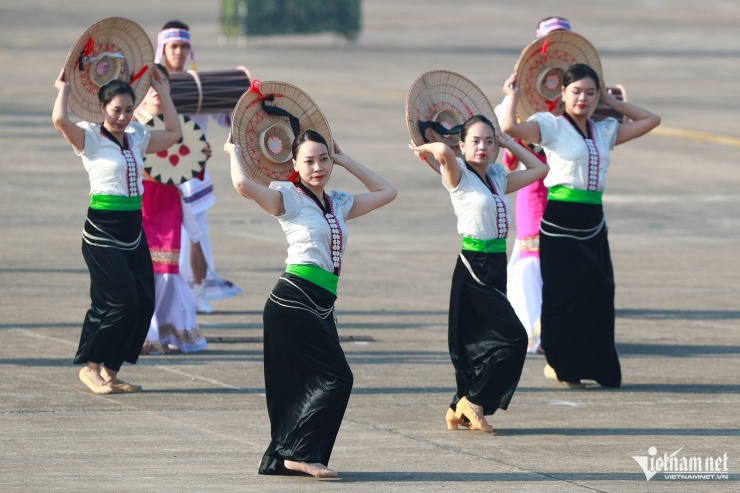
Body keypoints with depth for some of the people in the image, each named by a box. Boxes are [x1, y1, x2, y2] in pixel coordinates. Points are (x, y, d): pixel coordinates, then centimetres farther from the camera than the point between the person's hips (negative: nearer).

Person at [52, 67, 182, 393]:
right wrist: (64, 88, -7)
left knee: (143, 302, 0)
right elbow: (60, 120, -22)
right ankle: (91, 366, 0)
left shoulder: (136, 139, 13)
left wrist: (162, 92, 22)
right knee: (121, 301, -14)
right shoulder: (91, 139, -5)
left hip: (133, 229, 7)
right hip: (103, 229, -7)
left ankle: (110, 371, 10)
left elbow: (173, 133, 25)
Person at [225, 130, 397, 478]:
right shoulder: (289, 198, -2)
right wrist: (234, 152, 0)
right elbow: (243, 184, -19)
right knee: (336, 377, -14)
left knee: (309, 385, 7)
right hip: (294, 300, -8)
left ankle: (281, 459, 11)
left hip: (321, 305, 8)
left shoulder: (339, 204, 19)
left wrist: (345, 161, 25)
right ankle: (299, 453, -11)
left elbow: (386, 192, 27)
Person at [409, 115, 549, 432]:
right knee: (514, 337, -12)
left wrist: (508, 143, 18)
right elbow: (443, 151, -28)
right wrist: (423, 149, -8)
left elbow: (539, 169, 21)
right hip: (474, 266, -7)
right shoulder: (459, 176, -7)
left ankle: (461, 409, 16)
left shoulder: (497, 179, 14)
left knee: (483, 341, 9)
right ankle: (474, 402, -4)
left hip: (496, 265, 7)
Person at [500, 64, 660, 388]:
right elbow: (509, 127, -18)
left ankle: (594, 366, 11)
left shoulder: (604, 131, 15)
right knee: (565, 294, -5)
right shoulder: (551, 126, -1)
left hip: (593, 222, 5)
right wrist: (513, 96, -3)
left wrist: (611, 102, 19)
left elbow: (650, 120, 21)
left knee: (597, 294, 1)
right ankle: (558, 364, 5)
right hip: (560, 221, -5)